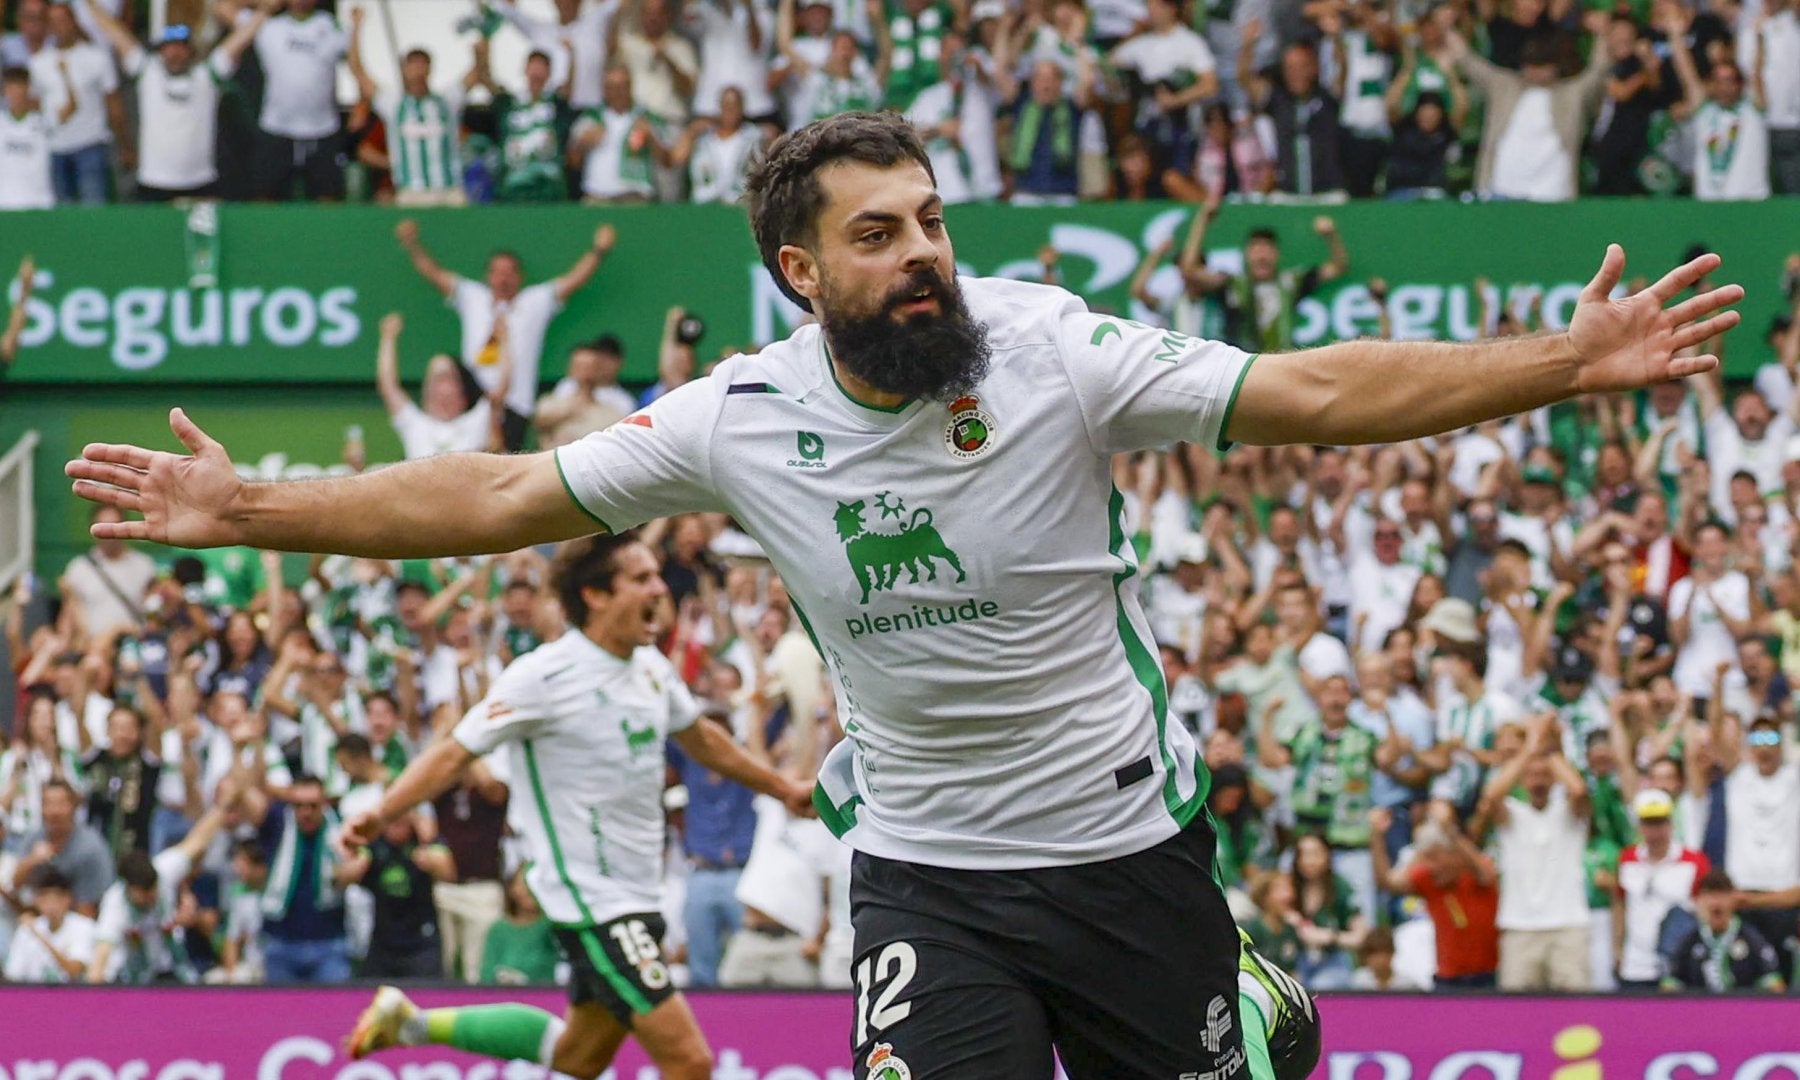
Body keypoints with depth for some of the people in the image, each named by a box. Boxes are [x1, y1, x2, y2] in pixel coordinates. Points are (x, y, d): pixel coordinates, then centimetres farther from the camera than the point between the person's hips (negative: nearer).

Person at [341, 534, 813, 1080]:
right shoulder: (544, 677, -16)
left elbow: (701, 740, 26)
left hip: (636, 896, 9)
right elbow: (455, 753, -13)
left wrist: (784, 788, 35)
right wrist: (381, 813, -25)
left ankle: (412, 1022, 31)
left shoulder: (650, 668, 7)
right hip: (591, 898, -9)